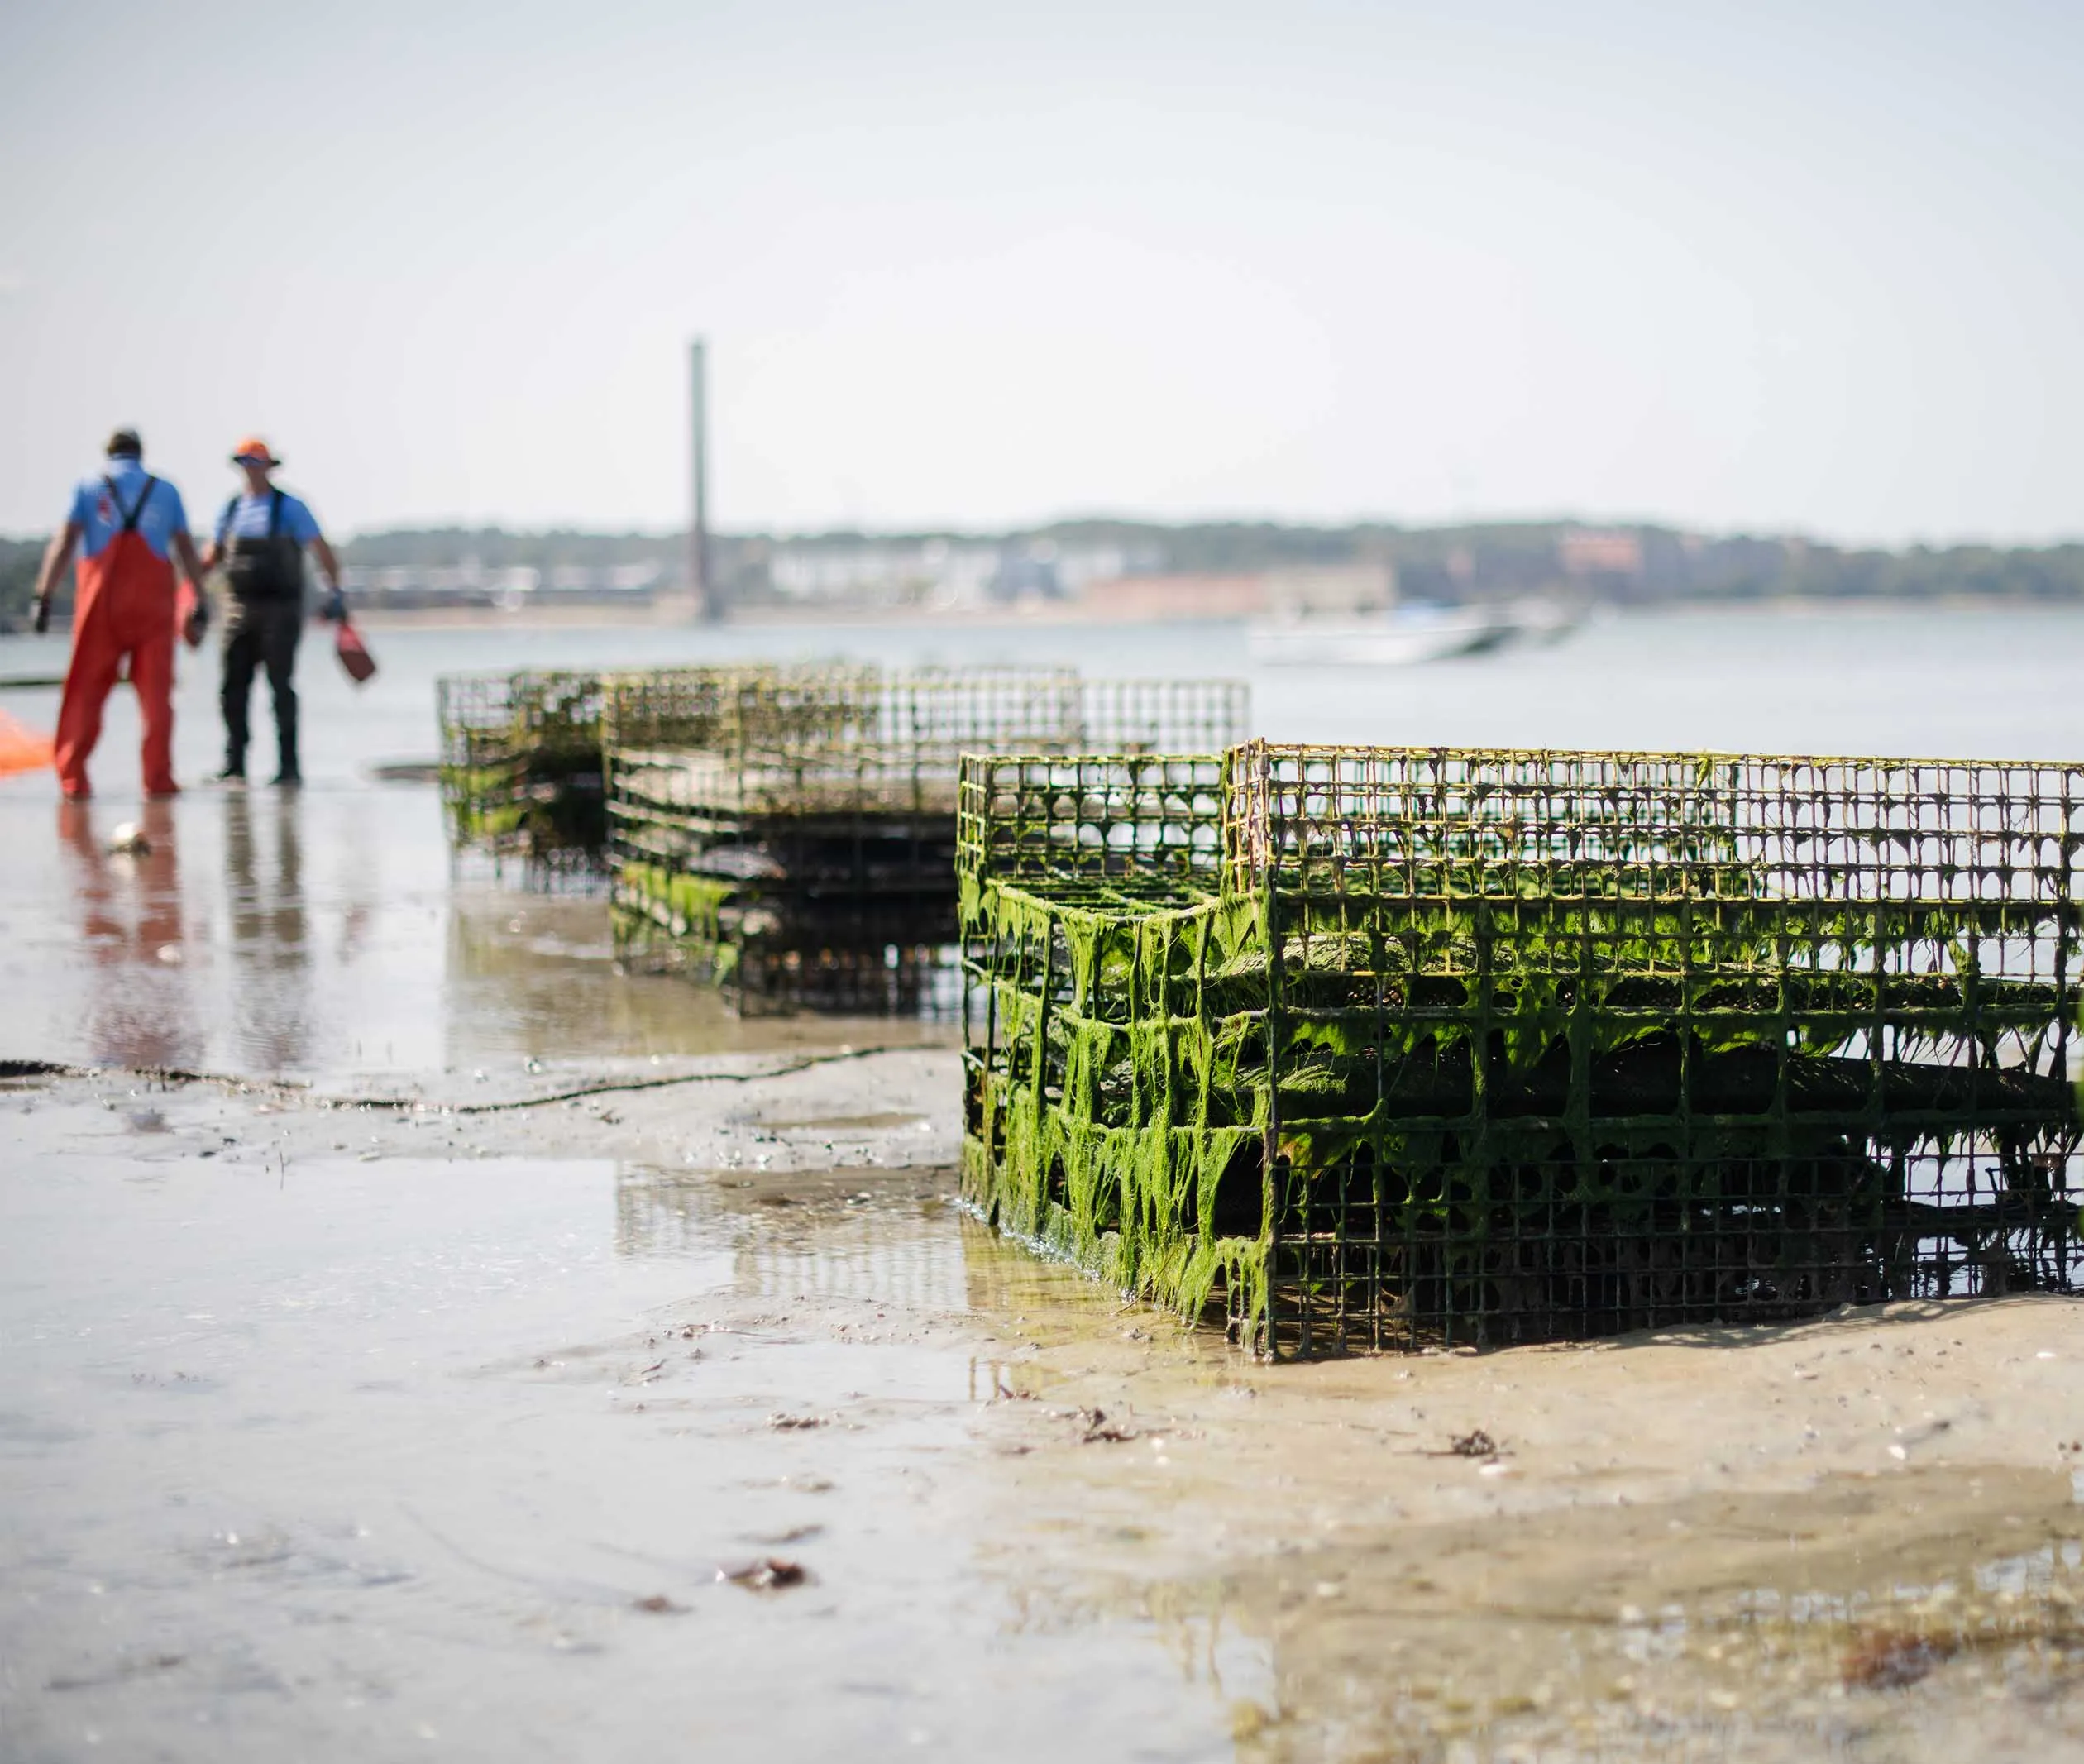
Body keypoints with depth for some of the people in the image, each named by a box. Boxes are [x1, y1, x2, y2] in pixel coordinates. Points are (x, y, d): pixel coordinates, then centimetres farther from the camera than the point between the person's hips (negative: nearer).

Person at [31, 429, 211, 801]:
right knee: (156, 692, 4)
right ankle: (158, 778, -2)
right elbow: (187, 552, 8)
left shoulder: (89, 489, 8)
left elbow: (64, 543, -3)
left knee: (86, 690, 6)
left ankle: (72, 777, 1)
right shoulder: (166, 492, 12)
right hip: (152, 602, 0)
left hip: (100, 602, 0)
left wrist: (44, 597, -8)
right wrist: (200, 605, 10)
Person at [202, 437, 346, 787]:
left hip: (280, 609, -4)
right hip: (239, 608, 4)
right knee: (234, 686, 1)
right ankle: (234, 765, 5)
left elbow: (322, 549, -3)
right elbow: (213, 555, 21)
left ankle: (289, 765, -2)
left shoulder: (289, 507, -1)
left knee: (280, 685, -5)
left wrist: (334, 591, -13)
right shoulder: (232, 509, 13)